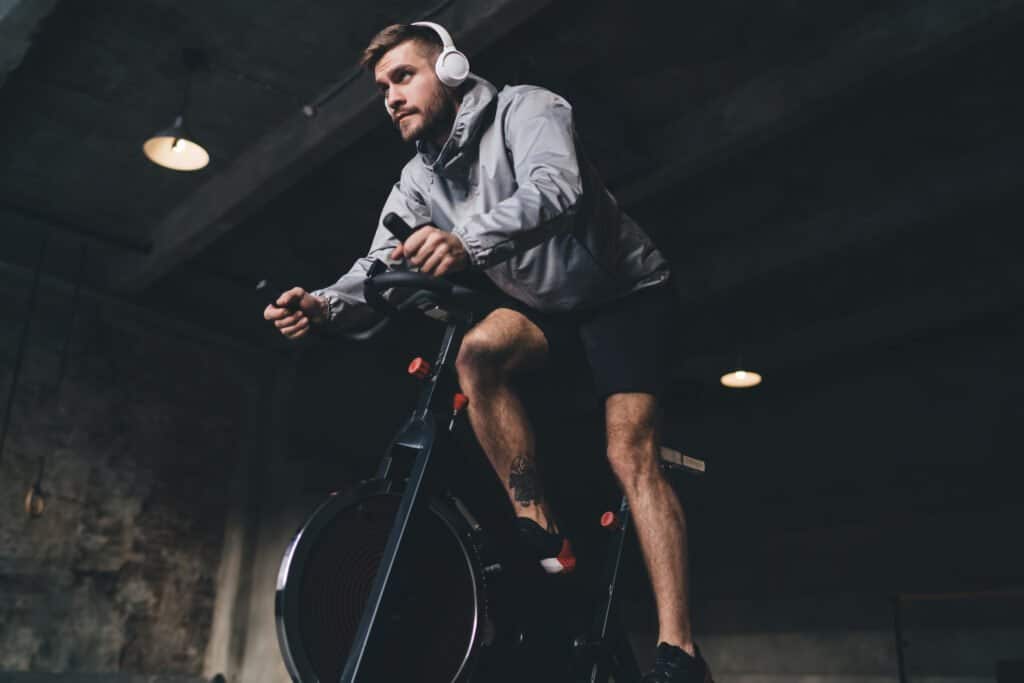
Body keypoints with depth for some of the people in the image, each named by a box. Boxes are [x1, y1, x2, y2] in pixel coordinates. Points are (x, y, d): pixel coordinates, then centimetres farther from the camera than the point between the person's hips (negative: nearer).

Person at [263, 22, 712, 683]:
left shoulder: (526, 109, -18)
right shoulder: (419, 182, 0)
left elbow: (556, 189, -39)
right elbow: (379, 267, -12)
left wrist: (468, 239, -57)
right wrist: (324, 303, -35)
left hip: (624, 288, -5)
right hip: (547, 304, 5)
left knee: (631, 454, -20)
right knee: (478, 351, -28)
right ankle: (544, 536, -19)